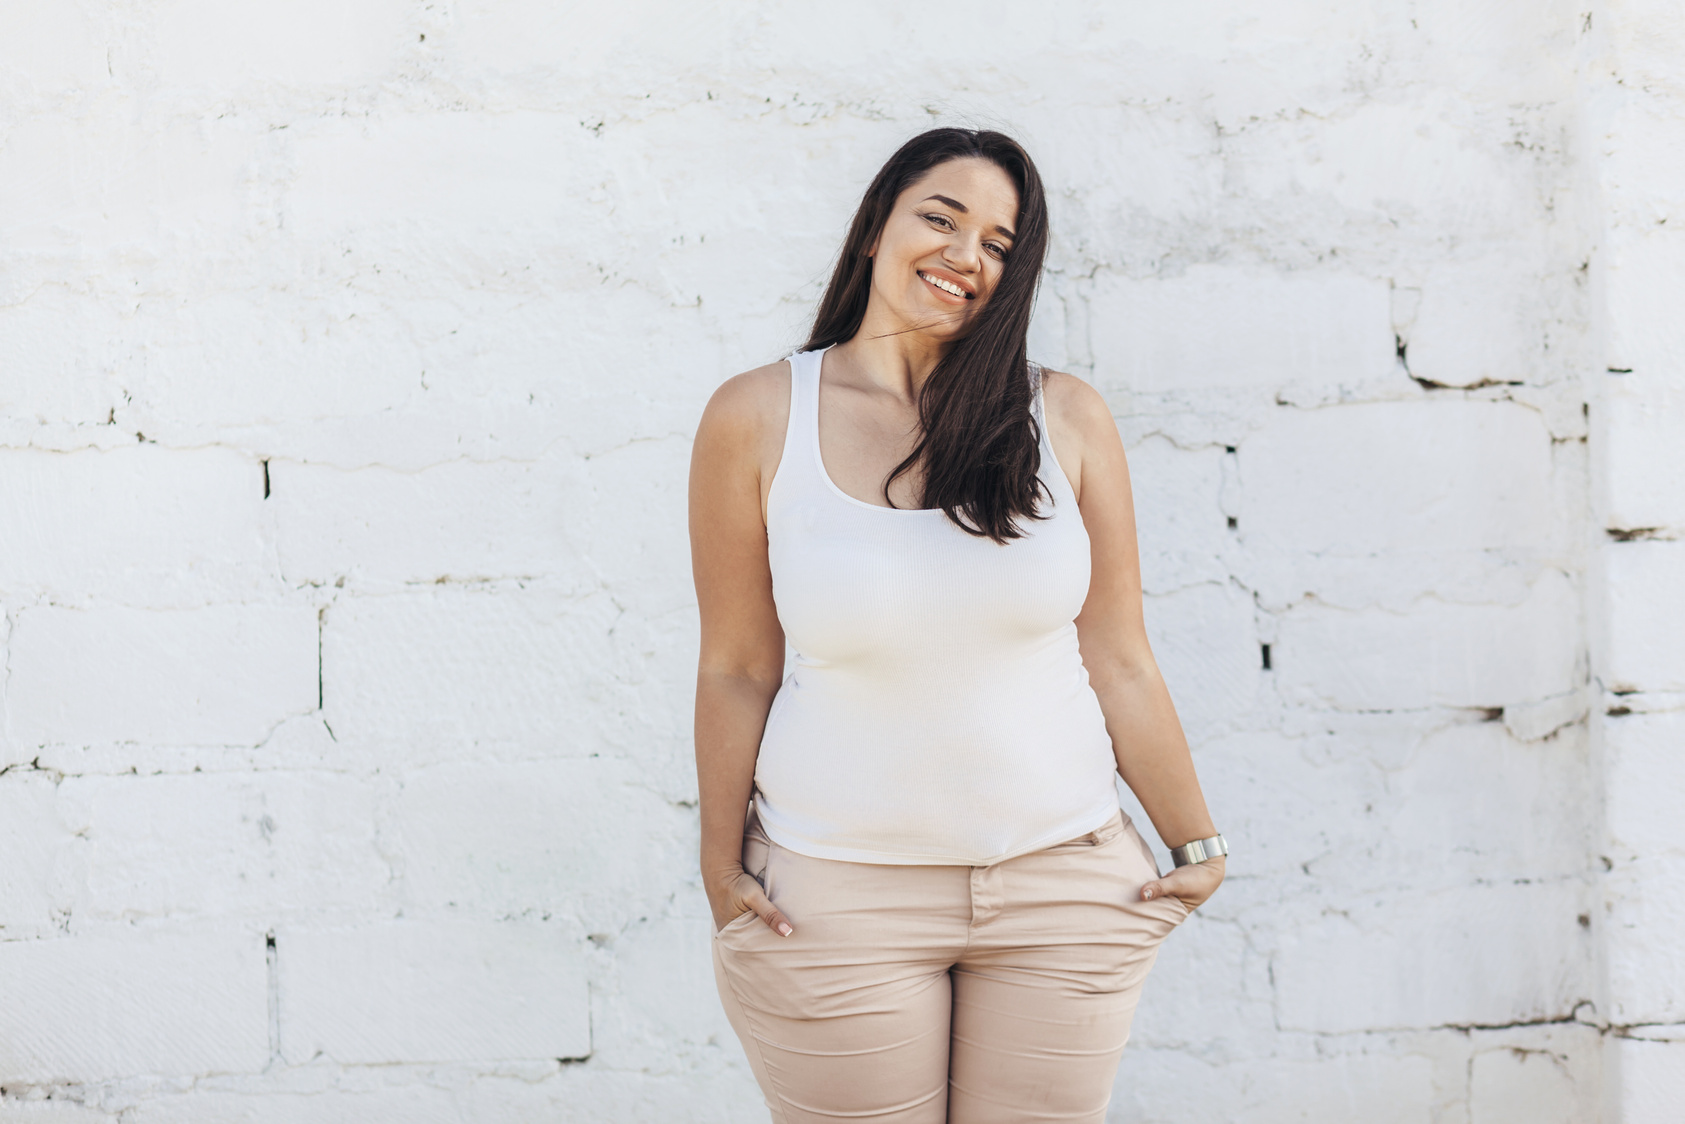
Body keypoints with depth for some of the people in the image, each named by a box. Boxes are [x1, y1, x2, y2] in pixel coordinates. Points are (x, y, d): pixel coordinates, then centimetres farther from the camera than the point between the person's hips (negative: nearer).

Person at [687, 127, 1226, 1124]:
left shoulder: (1066, 420, -1)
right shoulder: (758, 420, -4)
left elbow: (1119, 661, 2)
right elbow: (738, 670, 0)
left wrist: (1197, 845, 5)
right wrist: (722, 866, 2)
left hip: (1063, 884, 2)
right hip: (839, 893, -1)